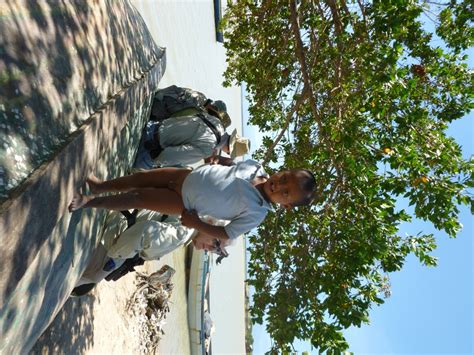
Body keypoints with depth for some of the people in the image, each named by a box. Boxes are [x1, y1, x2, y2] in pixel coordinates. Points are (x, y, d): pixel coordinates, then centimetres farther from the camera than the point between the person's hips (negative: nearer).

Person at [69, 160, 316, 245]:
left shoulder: (257, 213, -23)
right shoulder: (255, 166, -10)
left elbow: (228, 234, -15)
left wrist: (196, 224, -16)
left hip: (185, 204, -4)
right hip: (191, 176, 4)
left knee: (138, 198, -1)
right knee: (142, 177, 10)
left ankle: (92, 202, 24)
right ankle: (101, 186, 40)